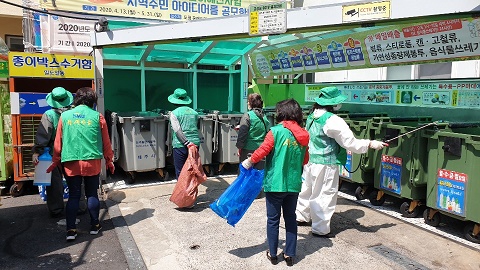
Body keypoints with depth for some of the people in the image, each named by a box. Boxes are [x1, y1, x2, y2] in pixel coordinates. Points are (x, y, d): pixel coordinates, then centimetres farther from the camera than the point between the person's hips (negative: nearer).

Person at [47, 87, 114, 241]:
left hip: (71, 163, 1)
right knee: (92, 194, 11)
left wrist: (56, 162, 17)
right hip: (92, 162, -1)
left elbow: (58, 142, 6)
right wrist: (109, 161, 15)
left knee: (73, 196, 9)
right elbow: (106, 142, 3)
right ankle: (95, 226, 21)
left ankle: (71, 230, 8)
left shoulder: (65, 116, 2)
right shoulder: (97, 117, -2)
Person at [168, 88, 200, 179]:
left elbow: (177, 130, -14)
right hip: (195, 143, 5)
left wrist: (187, 143, -17)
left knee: (180, 172, 5)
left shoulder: (174, 113, -3)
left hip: (180, 145, -4)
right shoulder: (194, 112, 11)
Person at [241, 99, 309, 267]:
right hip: (294, 184, 5)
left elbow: (262, 151, -14)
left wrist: (249, 162, 3)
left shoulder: (276, 131, -13)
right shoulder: (303, 135, 3)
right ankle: (290, 254, 25)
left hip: (275, 183, -4)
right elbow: (305, 160, 12)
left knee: (273, 220, 10)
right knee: (290, 218, 16)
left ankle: (273, 254, 22)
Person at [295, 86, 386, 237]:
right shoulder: (333, 121, -19)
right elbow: (351, 143, -17)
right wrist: (371, 144, -7)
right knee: (324, 195, 2)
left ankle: (301, 217, 38)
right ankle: (320, 229, 11)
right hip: (326, 165, -8)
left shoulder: (312, 116, 5)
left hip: (310, 161, 9)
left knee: (307, 189, 22)